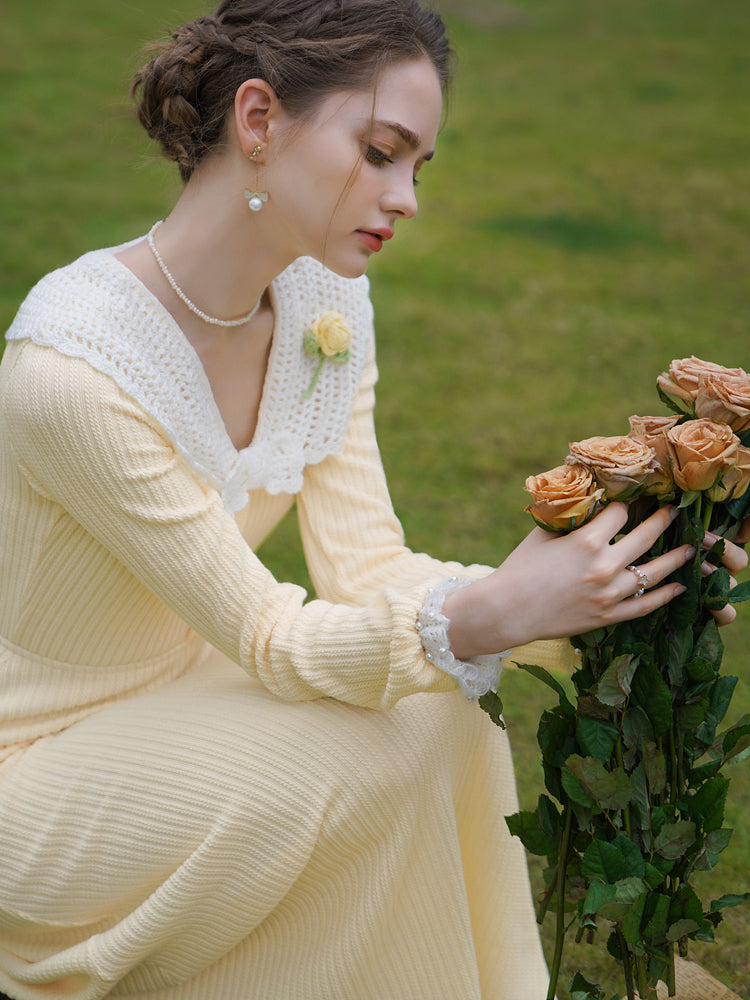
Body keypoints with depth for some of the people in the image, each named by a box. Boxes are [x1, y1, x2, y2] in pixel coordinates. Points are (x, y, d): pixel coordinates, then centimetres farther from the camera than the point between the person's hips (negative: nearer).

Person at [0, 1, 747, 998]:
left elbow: (365, 567, -8)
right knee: (380, 756, -23)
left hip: (184, 689, 7)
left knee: (444, 714, -14)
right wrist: (484, 619, -40)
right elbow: (267, 635, -25)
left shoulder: (325, 306, -5)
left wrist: (574, 595, -23)